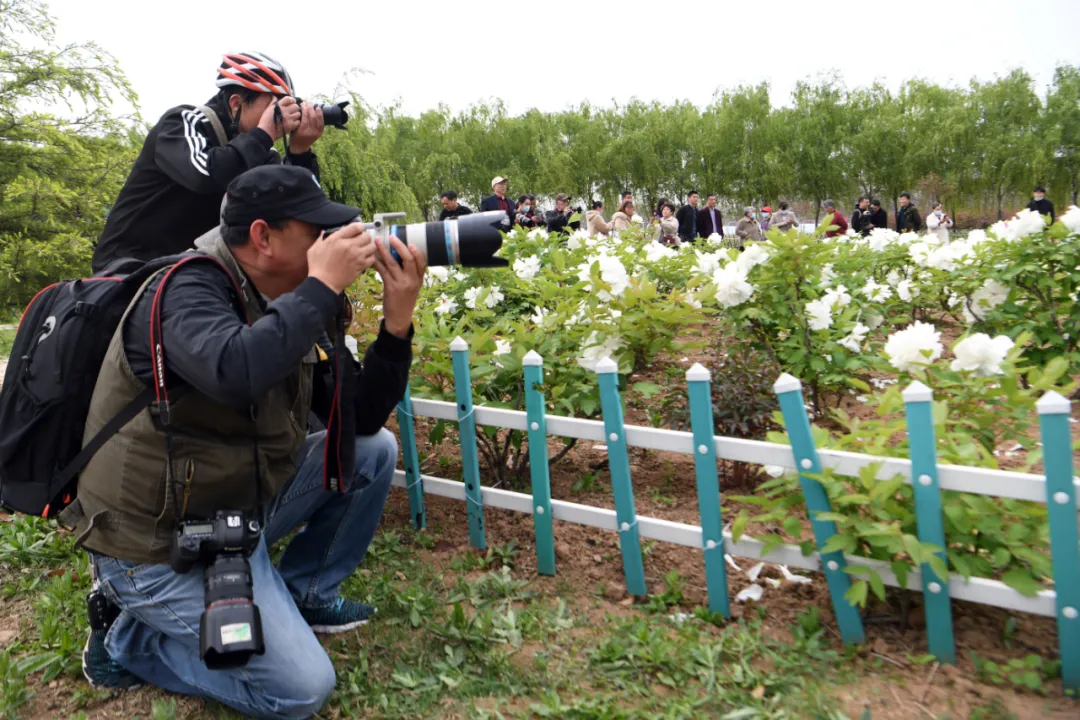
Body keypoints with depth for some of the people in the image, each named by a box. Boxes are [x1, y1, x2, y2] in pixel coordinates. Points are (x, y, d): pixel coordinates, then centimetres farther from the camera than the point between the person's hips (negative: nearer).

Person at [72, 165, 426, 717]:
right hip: (162, 545, -8)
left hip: (240, 507, 8)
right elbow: (235, 373, -45)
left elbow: (361, 417, -1)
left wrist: (396, 323, -14)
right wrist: (323, 285, -32)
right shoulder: (188, 290, -21)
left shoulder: (286, 307, 2)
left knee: (374, 450, 4)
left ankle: (300, 591, 17)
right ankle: (124, 642, 8)